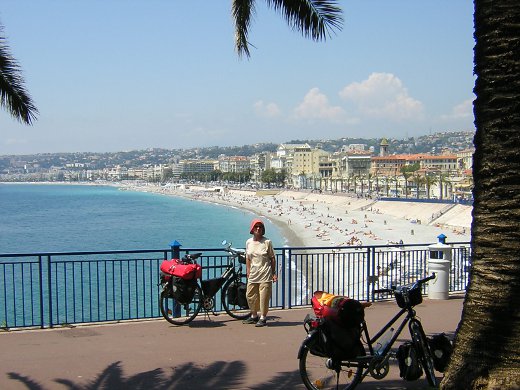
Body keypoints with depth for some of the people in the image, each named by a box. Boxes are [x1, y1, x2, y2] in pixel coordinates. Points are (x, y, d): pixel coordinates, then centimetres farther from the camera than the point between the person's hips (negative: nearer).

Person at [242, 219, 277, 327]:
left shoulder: (267, 242, -4)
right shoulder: (248, 242, 7)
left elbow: (272, 258, -1)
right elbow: (248, 258, 14)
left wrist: (274, 273, -3)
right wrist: (248, 271, 8)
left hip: (265, 275, -5)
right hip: (253, 275, 5)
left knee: (264, 297, -3)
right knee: (250, 296, 9)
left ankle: (263, 318, 7)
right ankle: (254, 316, 26)